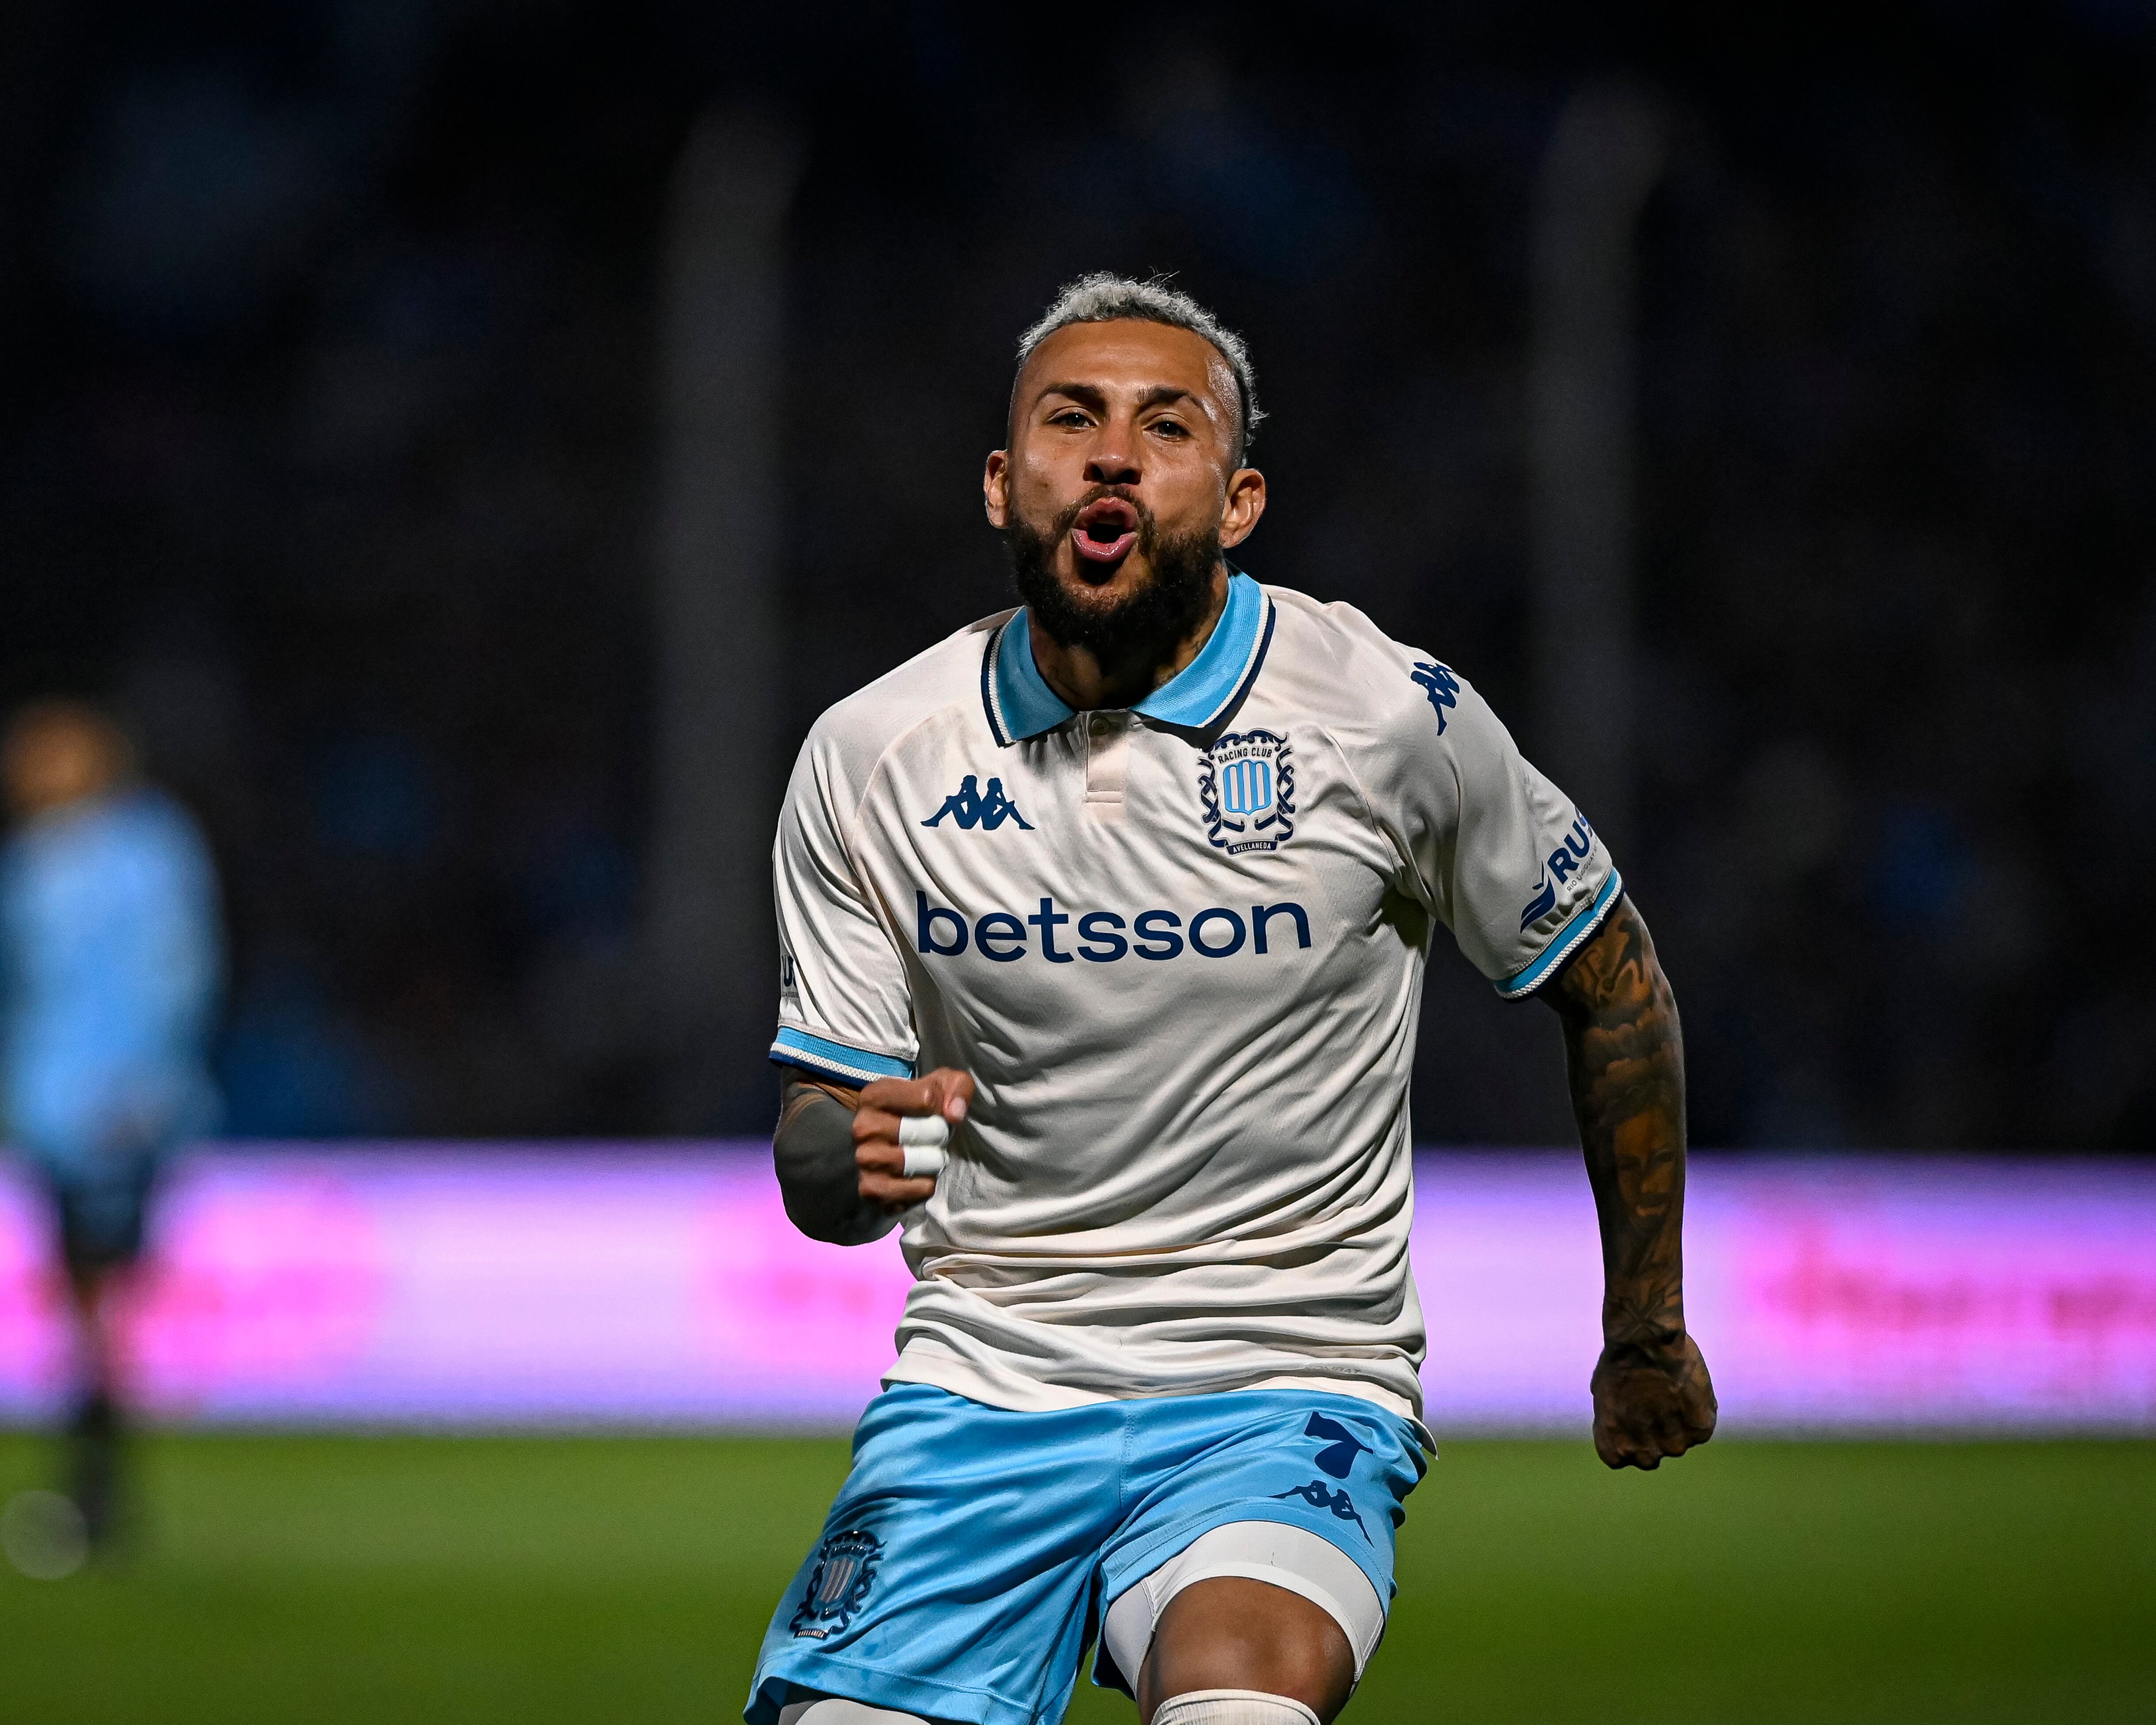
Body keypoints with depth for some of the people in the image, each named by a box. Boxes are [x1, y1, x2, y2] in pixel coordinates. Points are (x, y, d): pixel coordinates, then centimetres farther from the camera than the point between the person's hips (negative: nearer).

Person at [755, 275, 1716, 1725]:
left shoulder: (1394, 717, -6)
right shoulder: (867, 759, 0)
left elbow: (1611, 981, 9)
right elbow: (818, 1131, 6)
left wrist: (1647, 1331, 14)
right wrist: (848, 1156, -19)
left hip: (1286, 1398, -4)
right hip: (980, 1385, 4)